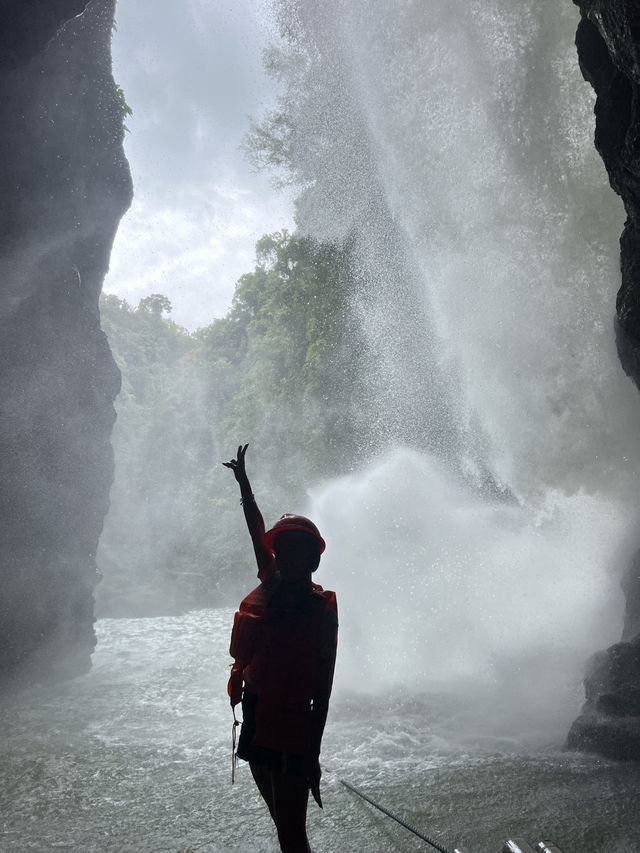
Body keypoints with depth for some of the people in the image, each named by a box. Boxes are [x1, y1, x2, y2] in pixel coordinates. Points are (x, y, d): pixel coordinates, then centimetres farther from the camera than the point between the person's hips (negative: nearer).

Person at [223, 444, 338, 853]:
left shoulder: (322, 609, -11)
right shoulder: (271, 587, 3)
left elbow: (323, 687, -11)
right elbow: (257, 531, 12)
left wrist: (314, 752, -13)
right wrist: (243, 481, 17)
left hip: (293, 727, -6)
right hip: (256, 718, 6)